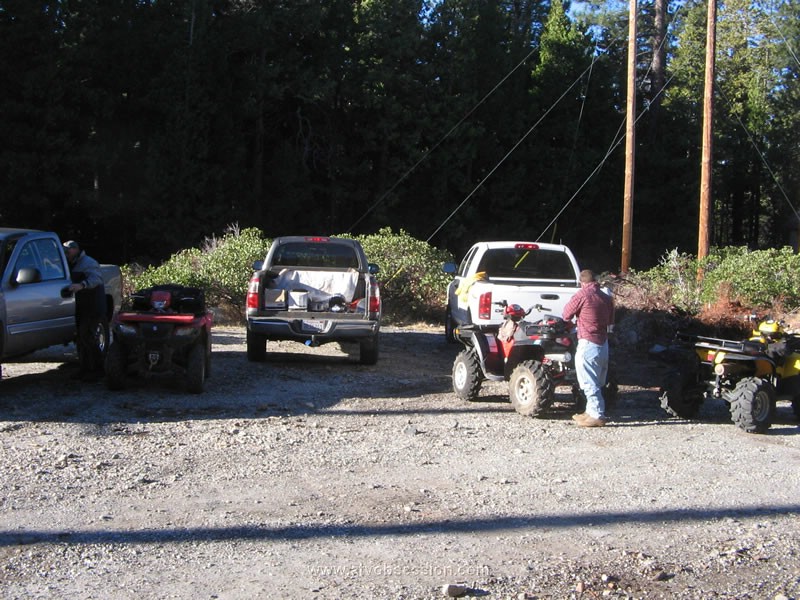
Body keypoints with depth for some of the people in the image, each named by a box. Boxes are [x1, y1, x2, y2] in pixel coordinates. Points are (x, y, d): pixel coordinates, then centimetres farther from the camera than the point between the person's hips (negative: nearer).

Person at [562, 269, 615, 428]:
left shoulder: (582, 294, -12)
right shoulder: (607, 298, 9)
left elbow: (566, 315, -3)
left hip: (588, 343, -8)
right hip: (603, 343, 8)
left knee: (589, 382, -4)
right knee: (597, 382, 15)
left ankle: (597, 416, -6)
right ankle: (591, 412, 24)